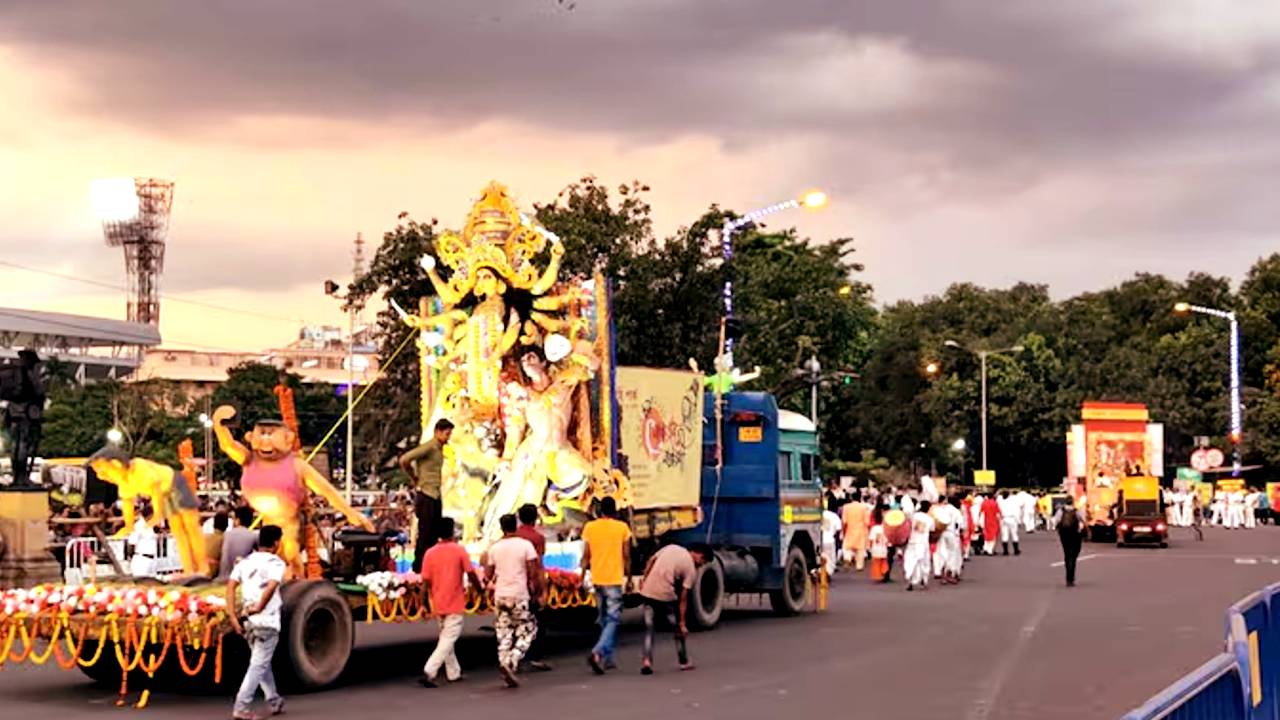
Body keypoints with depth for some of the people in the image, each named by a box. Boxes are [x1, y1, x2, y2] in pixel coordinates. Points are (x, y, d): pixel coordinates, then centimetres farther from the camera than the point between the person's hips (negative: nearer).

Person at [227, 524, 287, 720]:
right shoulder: (276, 563, -7)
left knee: (262, 662, 21)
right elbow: (271, 587, -24)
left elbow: (230, 586, 1)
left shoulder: (245, 562, 10)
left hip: (248, 621, 6)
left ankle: (274, 702, 32)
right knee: (258, 665, -2)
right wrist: (258, 608, -17)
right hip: (267, 621, -6)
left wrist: (232, 615, -1)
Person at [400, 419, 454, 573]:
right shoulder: (428, 447, -14)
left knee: (433, 535, 11)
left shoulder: (439, 449, 13)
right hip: (426, 496, -8)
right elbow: (404, 460, -20)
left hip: (436, 496, 8)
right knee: (424, 535, -4)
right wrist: (414, 478, -6)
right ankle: (418, 569, 3)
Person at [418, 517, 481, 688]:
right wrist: (479, 588, 13)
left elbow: (425, 582, 1)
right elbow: (471, 574, -6)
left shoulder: (430, 553, 0)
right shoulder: (459, 550, -8)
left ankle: (453, 673, 25)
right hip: (455, 604, -4)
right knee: (448, 640, -4)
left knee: (445, 638, 19)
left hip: (438, 604, 5)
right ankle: (428, 672, -17)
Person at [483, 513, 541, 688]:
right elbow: (533, 572, -9)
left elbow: (488, 575, 7)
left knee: (504, 635, 10)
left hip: (500, 595, 3)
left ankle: (505, 664, 7)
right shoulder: (526, 545, -4)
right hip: (520, 595, -3)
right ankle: (510, 663, -15)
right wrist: (536, 589, 4)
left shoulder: (494, 548, 4)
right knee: (526, 632, 4)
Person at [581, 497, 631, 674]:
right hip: (614, 580, -4)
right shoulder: (622, 527, -3)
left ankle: (607, 658, 19)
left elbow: (586, 555, 3)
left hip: (597, 580, 4)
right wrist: (629, 578, 10)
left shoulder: (589, 527, 3)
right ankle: (597, 652, -23)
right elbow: (626, 556, -1)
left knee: (604, 620, 17)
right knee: (613, 620, -3)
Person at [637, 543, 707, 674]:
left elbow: (650, 561, 9)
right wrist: (682, 623, 1)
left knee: (649, 628, 12)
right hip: (665, 595, -4)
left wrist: (644, 579, 15)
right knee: (678, 627, 15)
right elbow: (683, 598, -2)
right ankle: (684, 662, 25)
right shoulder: (691, 569, -1)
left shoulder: (672, 547, 13)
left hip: (647, 591, 4)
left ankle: (646, 661, -3)